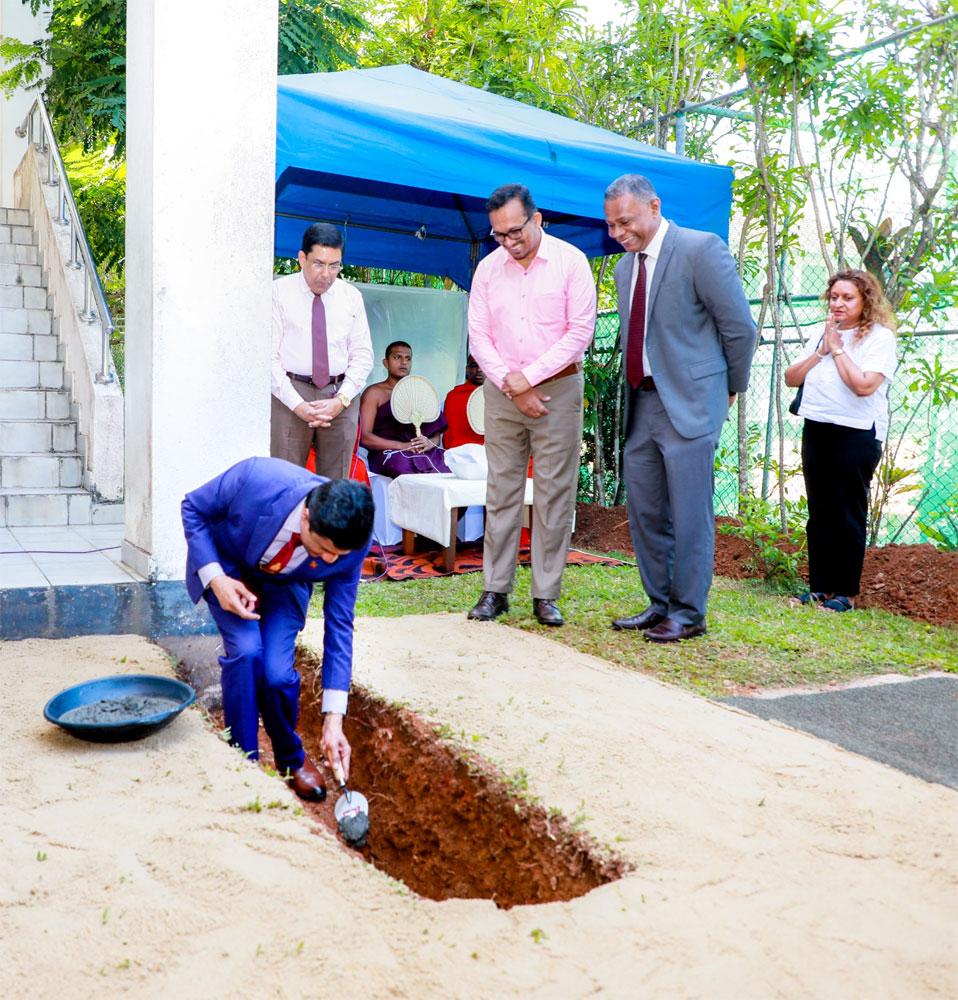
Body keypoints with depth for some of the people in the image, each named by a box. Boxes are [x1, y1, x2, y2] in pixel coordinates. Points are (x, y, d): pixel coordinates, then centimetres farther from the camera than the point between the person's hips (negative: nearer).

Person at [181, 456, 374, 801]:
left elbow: (339, 626, -20)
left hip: (285, 582, 1)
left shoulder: (349, 544, -30)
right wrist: (215, 578, -29)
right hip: (226, 566, -1)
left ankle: (291, 760, 14)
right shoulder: (256, 478, -40)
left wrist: (333, 719, -20)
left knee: (277, 671, -17)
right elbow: (193, 508, -18)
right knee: (246, 650, -24)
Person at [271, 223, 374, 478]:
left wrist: (341, 399, -7)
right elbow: (269, 356, -4)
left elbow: (362, 355, 8)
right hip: (290, 395, -2)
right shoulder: (279, 292, 1)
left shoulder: (351, 296, 10)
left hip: (340, 397, 3)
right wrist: (297, 405, -13)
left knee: (337, 485, 3)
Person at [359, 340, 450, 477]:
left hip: (425, 453, 3)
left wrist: (430, 443, -8)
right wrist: (403, 446, -14)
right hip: (389, 453, -3)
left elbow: (436, 435, 18)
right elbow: (364, 437, -3)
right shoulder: (374, 393, 10)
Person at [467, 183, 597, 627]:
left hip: (558, 390, -2)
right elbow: (478, 336, 6)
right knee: (501, 490, 3)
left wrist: (528, 377, -11)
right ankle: (495, 589, 9)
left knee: (554, 493, -2)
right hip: (502, 392, 3)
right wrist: (511, 385, -6)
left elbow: (580, 332, -7)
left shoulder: (570, 261, -2)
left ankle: (546, 595, 4)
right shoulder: (488, 269, 7)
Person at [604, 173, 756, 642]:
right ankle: (659, 604, 24)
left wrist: (730, 390, 2)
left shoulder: (701, 250, -9)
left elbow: (740, 327, -7)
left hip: (689, 405, -7)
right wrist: (634, 391, 13)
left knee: (689, 514, -2)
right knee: (644, 512, 11)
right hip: (641, 404, 8)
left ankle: (688, 613, 9)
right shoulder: (624, 268, 14)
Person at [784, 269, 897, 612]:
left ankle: (846, 593, 7)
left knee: (848, 515, -1)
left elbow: (863, 384, -19)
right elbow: (791, 378, 11)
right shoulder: (824, 335, 16)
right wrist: (820, 352, -2)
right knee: (819, 513, 10)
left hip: (856, 435, -7)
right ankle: (820, 587, 17)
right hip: (816, 430, 7)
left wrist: (837, 349, -10)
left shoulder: (879, 336, -5)